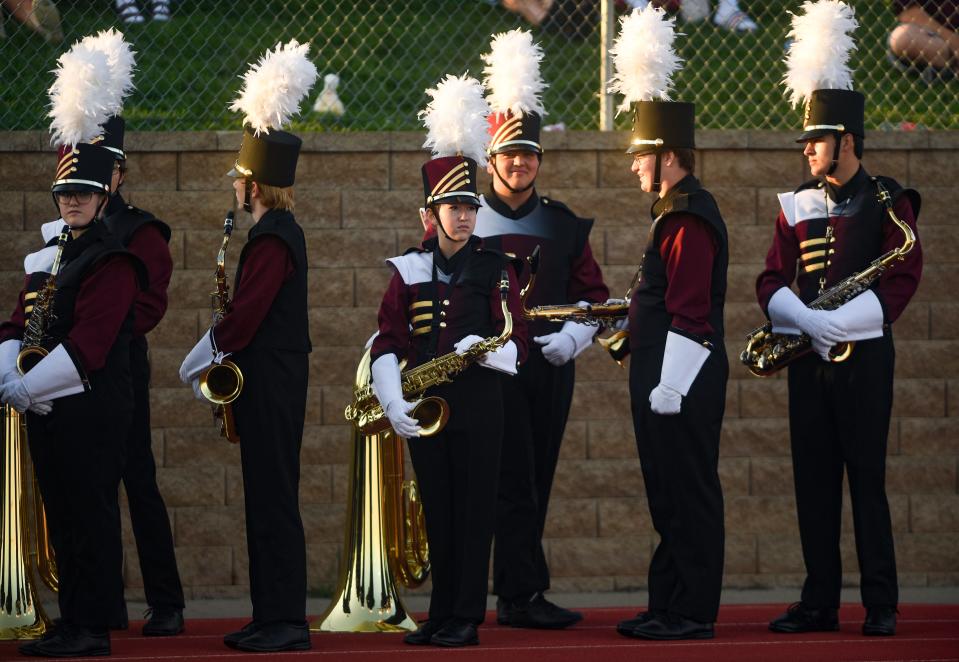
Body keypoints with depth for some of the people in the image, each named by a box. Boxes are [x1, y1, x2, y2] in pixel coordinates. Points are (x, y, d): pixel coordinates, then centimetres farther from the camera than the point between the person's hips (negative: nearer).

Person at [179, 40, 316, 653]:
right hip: (273, 380, 10)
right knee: (268, 494, 11)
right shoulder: (285, 231, 14)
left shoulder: (272, 239, -17)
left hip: (269, 384, -10)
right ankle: (273, 617, 15)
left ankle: (286, 622, -5)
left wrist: (200, 361, -7)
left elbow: (244, 316, -20)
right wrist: (218, 358, 14)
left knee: (273, 495, -7)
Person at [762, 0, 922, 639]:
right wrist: (807, 318, -15)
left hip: (864, 354, -4)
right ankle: (820, 602, 10)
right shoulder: (796, 204, 11)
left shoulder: (887, 202, -2)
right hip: (808, 354, 5)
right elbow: (772, 281, 6)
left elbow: (904, 276, -10)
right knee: (814, 479, 5)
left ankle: (881, 605, 2)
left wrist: (842, 319, -21)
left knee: (866, 478, -3)